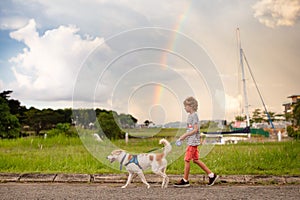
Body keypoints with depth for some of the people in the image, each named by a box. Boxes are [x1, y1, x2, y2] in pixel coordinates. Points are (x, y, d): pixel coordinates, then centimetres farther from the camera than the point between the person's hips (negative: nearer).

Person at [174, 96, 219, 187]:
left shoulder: (194, 115, -13)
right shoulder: (190, 115, 15)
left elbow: (195, 130, -19)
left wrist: (185, 135, -16)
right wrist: (184, 136, 10)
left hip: (193, 141, -10)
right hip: (192, 141, 10)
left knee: (187, 160, -5)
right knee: (195, 160, 12)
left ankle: (185, 180, 4)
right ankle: (211, 175, 18)